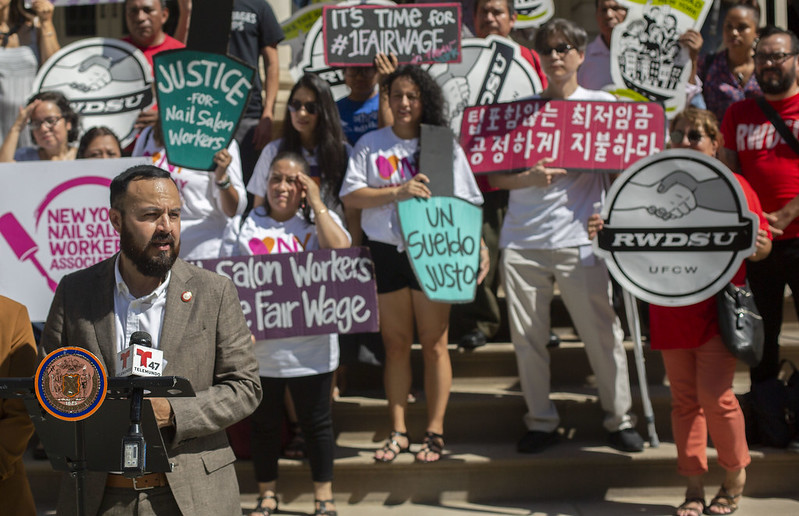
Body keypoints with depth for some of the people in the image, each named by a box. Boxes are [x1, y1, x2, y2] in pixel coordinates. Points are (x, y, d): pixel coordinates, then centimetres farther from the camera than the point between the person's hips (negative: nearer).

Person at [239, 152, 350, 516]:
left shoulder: (319, 219, 6)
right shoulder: (248, 225, 6)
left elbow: (341, 249, -16)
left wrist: (315, 202, -9)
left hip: (310, 345, -1)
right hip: (259, 345, 1)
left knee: (316, 424, 6)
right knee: (264, 424, 11)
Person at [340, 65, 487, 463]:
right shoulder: (370, 144, 7)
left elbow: (466, 203, 4)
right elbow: (351, 196, -2)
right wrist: (398, 192, -14)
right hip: (386, 252, 1)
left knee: (434, 345, 1)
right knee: (395, 344, 7)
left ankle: (435, 432, 8)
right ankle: (398, 432, 15)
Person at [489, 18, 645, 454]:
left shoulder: (602, 104, 8)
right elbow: (495, 177, 8)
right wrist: (529, 178, -11)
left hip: (578, 239, -2)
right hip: (522, 240, 2)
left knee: (602, 332, -3)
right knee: (526, 337, 4)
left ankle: (619, 419, 10)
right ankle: (541, 422, 14)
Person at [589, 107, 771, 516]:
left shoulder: (734, 185, 3)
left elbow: (762, 244, 3)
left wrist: (756, 246, -20)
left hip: (718, 309, -3)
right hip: (671, 310, 4)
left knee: (714, 395, -11)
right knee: (684, 399, 6)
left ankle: (735, 476, 13)